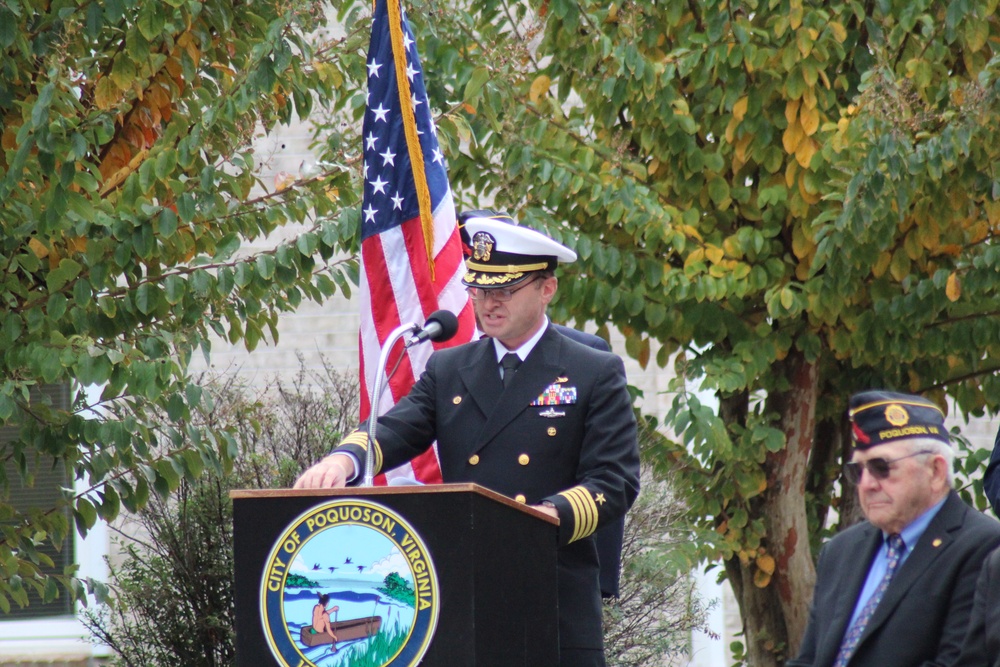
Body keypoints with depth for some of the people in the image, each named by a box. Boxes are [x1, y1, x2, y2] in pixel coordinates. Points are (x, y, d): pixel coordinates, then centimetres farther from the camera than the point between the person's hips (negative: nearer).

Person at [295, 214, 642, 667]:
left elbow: (615, 482, -3)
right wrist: (344, 459, -22)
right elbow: (394, 432, 2)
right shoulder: (446, 371, 16)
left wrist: (550, 516, -23)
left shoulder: (597, 375, 4)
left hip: (559, 611, -3)